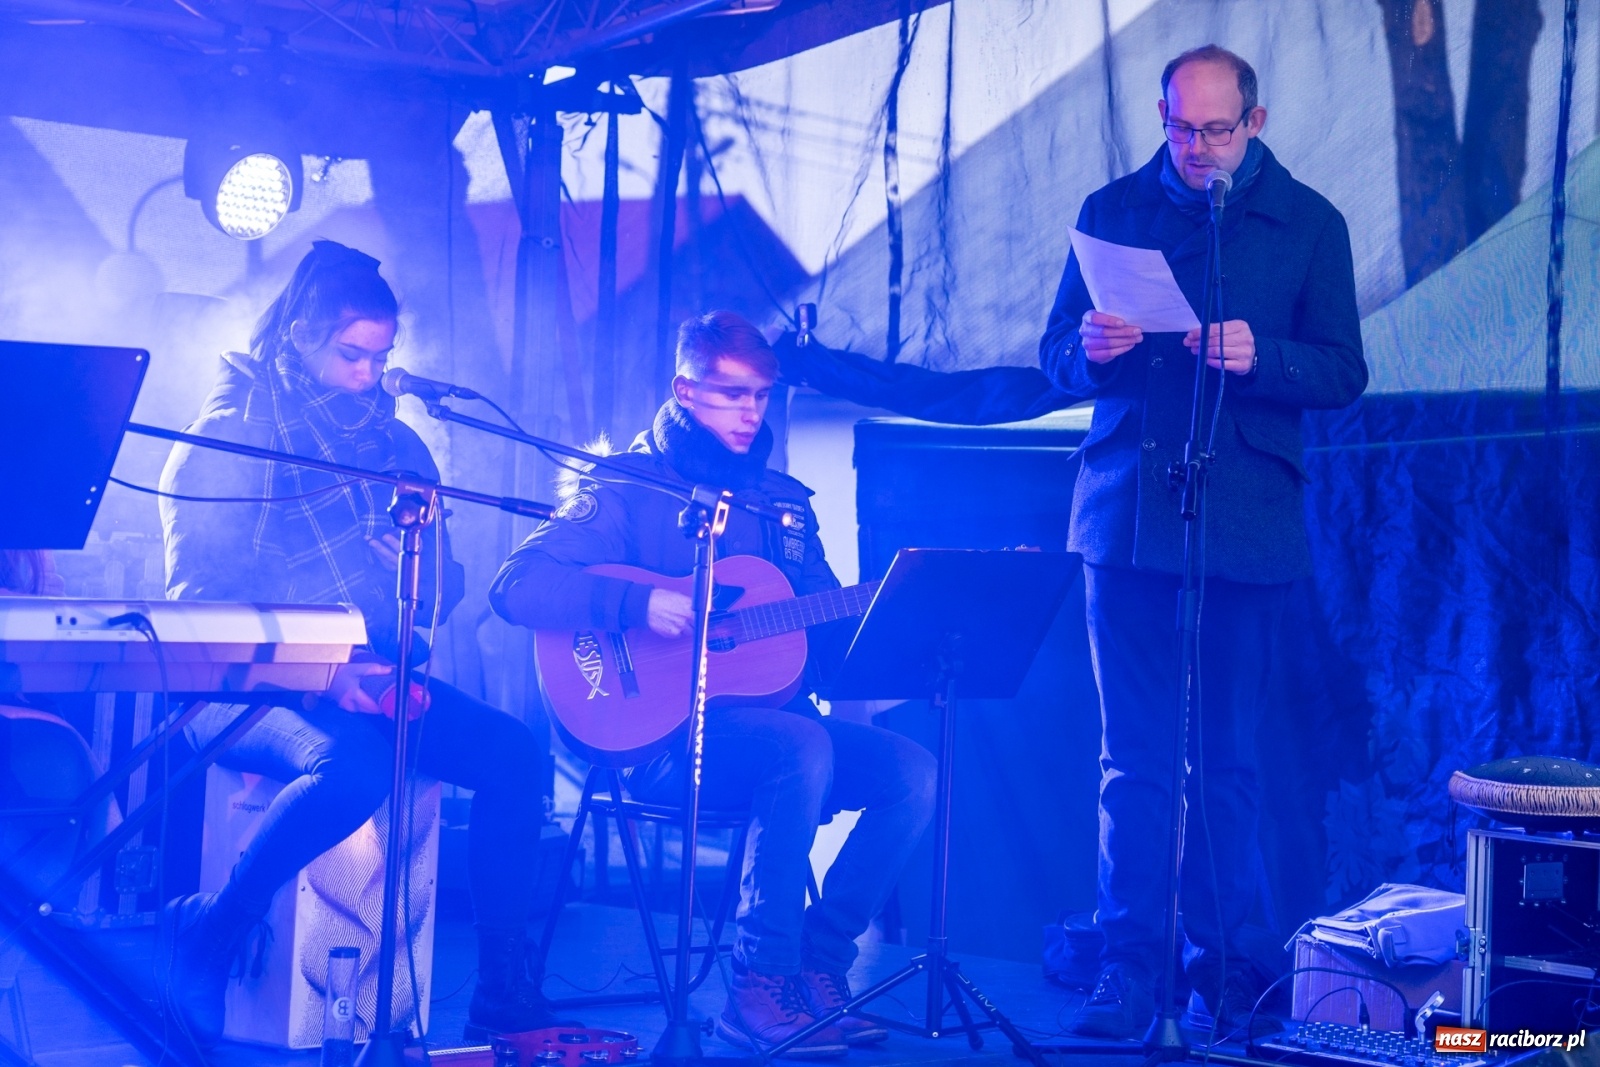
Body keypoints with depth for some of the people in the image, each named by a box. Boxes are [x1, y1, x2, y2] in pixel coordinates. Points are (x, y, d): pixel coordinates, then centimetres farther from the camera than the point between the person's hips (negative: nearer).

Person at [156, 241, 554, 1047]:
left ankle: (502, 990, -10)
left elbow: (443, 592, 18)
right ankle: (205, 933, -14)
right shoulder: (233, 430, 0)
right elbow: (200, 594, -10)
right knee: (354, 764, -36)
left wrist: (426, 572, -8)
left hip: (369, 677, 6)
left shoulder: (397, 445, 17)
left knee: (511, 752, -17)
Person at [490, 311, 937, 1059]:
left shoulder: (783, 501, 17)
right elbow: (516, 586, -12)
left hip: (770, 721, 6)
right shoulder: (629, 486, -1)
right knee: (803, 747, -33)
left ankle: (819, 962, -7)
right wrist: (635, 603, -25)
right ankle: (760, 985, -23)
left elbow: (830, 640, 16)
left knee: (912, 772, -15)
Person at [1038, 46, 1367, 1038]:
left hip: (1246, 522, -1)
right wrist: (1091, 350, -13)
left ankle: (1221, 956, 14)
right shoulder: (1114, 210, 10)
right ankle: (1132, 960, 7)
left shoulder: (1309, 225, 6)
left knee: (1228, 756, 3)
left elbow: (1344, 373, 2)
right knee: (1133, 754, 1)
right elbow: (1057, 354, 11)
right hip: (1126, 513, 1)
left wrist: (1257, 356, -17)